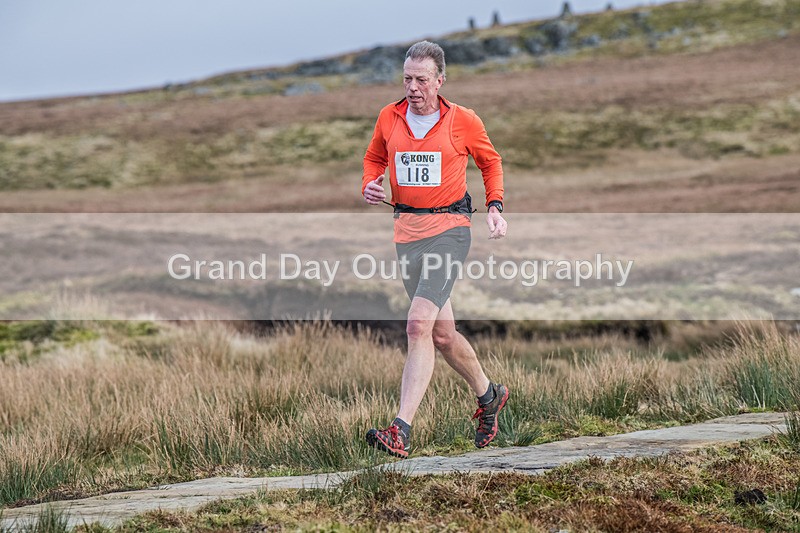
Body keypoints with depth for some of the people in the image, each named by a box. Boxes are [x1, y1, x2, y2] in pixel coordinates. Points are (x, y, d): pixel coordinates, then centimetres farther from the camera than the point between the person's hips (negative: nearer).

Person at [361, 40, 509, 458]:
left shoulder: (463, 121, -4)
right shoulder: (389, 117, 5)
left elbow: (490, 161, 13)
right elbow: (374, 157, 22)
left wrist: (495, 207, 1)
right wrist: (370, 184, 1)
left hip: (448, 228, -5)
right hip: (406, 231, 5)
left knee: (419, 325, -19)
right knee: (441, 333, 13)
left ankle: (401, 431, -25)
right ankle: (488, 395, 38)